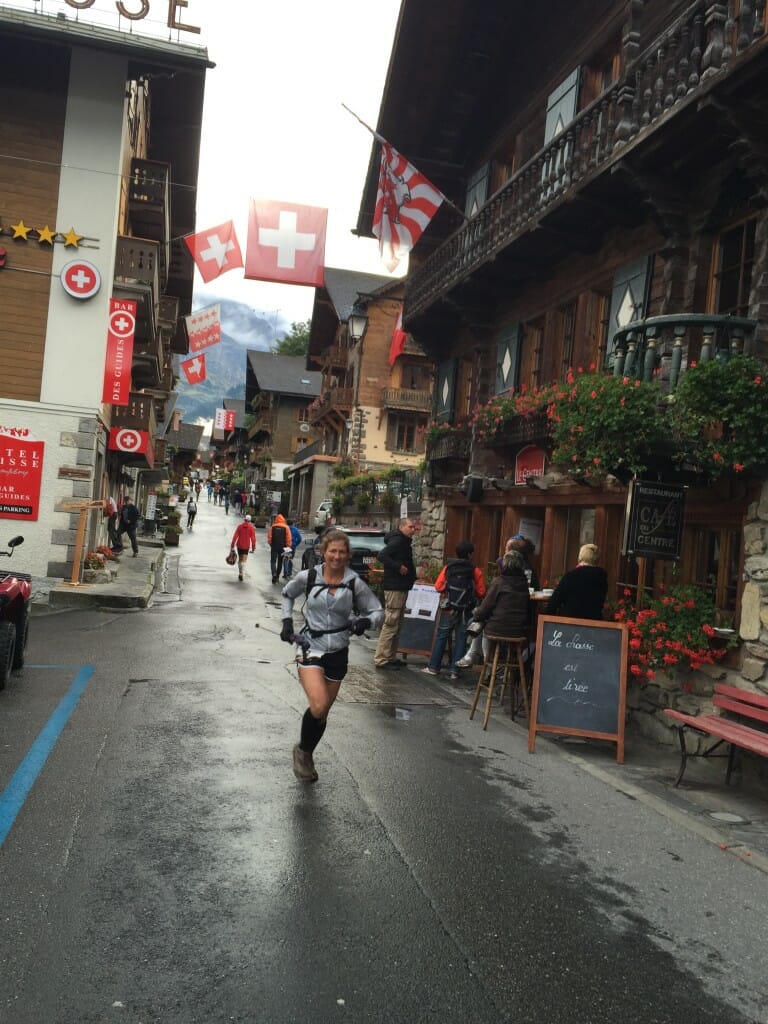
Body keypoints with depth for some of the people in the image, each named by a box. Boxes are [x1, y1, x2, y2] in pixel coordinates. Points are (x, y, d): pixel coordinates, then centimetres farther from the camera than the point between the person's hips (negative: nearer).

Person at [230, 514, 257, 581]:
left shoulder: (239, 526, 0)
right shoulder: (251, 527, -5)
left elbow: (235, 536, -2)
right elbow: (253, 538, -7)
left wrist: (232, 545, 2)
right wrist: (253, 547, 0)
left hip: (239, 545, 2)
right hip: (246, 546, -2)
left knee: (240, 559, 17)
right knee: (244, 560, -3)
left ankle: (240, 573, 23)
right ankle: (241, 574, -20)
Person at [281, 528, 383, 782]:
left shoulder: (355, 583, -8)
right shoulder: (308, 577, -7)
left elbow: (378, 612, 0)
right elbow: (287, 593, 13)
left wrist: (365, 621, -21)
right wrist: (287, 620, 3)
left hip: (338, 652, 2)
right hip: (311, 648, -2)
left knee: (323, 711, 12)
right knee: (318, 706, -21)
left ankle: (307, 755, 38)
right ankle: (302, 750, 7)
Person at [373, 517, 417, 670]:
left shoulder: (404, 542, 17)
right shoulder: (397, 541, -13)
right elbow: (382, 555, -26)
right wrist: (398, 567, -24)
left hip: (402, 587, 11)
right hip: (394, 588, -11)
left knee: (396, 625, 15)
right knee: (391, 624, -9)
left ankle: (390, 657, 21)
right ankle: (381, 659, -5)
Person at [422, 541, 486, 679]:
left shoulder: (448, 567, -4)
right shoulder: (474, 570, -6)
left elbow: (438, 587, -3)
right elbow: (481, 592, -5)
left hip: (449, 609, 0)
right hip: (466, 611, 0)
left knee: (441, 636, 9)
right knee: (460, 639, 7)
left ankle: (433, 667, 10)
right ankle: (454, 670, 6)